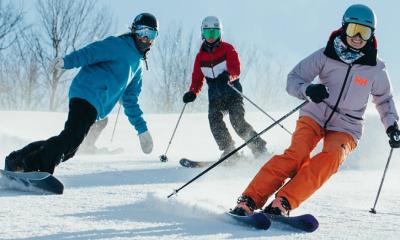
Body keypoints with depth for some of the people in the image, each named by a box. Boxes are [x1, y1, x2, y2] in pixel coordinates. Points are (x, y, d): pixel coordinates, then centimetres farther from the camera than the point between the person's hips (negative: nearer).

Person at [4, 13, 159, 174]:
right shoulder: (119, 45, 3)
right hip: (87, 94, -9)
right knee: (72, 138, -27)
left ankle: (18, 160, 2)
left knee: (68, 148, 0)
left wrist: (142, 130, 31)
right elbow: (90, 53, -13)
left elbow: (130, 101, 34)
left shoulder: (137, 66, 29)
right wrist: (66, 61, -31)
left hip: (95, 108, 9)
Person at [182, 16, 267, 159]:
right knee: (214, 120, -21)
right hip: (215, 97, 4)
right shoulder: (200, 56, 14)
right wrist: (192, 92, -4)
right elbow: (197, 78, 16)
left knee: (237, 122, -20)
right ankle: (229, 150, -17)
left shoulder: (228, 49, 0)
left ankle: (259, 148, -12)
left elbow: (236, 70, -12)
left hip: (232, 93, -4)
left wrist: (229, 76, -36)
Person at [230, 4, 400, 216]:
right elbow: (293, 79, -4)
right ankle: (248, 201, -32)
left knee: (331, 157, -32)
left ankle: (283, 203, -39)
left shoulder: (376, 69, -1)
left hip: (345, 129, 1)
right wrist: (308, 90, -26)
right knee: (297, 155, -28)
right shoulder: (326, 56, -5)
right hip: (315, 116, -1)